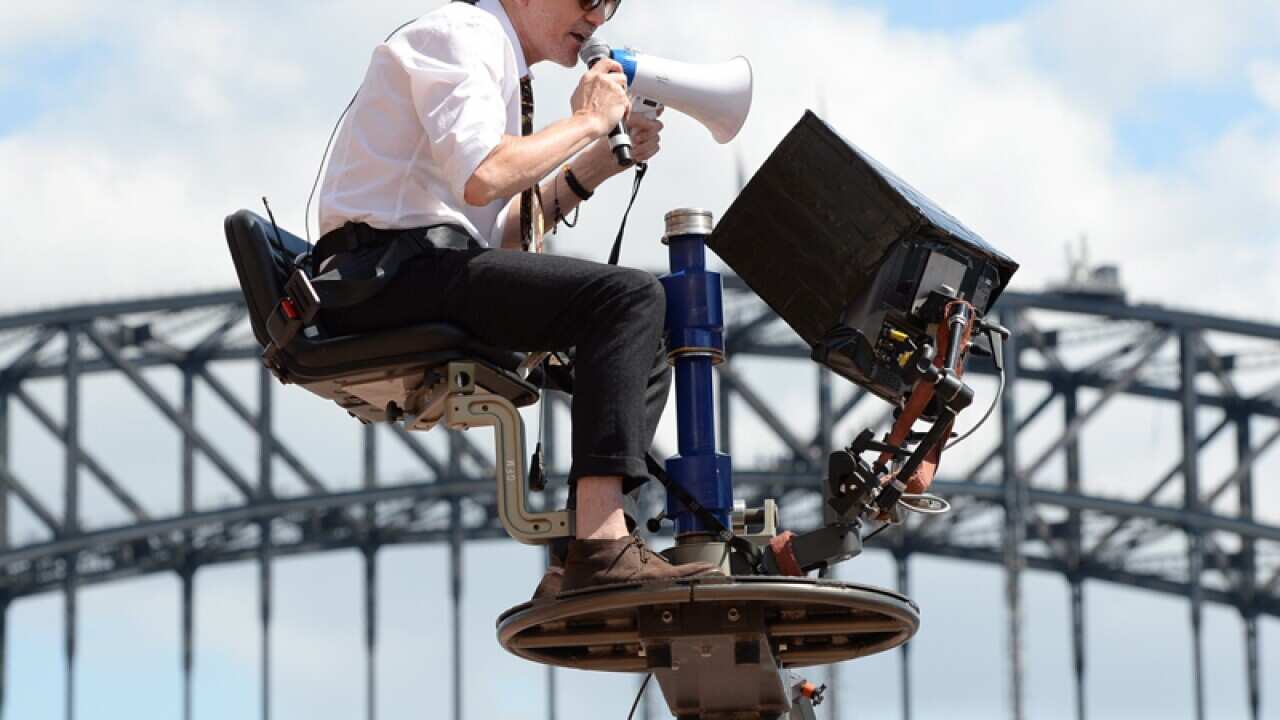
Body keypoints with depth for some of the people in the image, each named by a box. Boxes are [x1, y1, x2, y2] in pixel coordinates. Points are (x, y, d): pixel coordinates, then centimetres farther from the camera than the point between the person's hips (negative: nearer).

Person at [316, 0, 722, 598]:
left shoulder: (500, 60, 25)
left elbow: (506, 231, 21)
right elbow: (481, 178, -22)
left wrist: (606, 159, 12)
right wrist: (588, 121, -9)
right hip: (394, 269, -10)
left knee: (644, 354, 9)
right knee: (630, 297, -23)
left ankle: (573, 570, -4)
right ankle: (600, 548, -31)